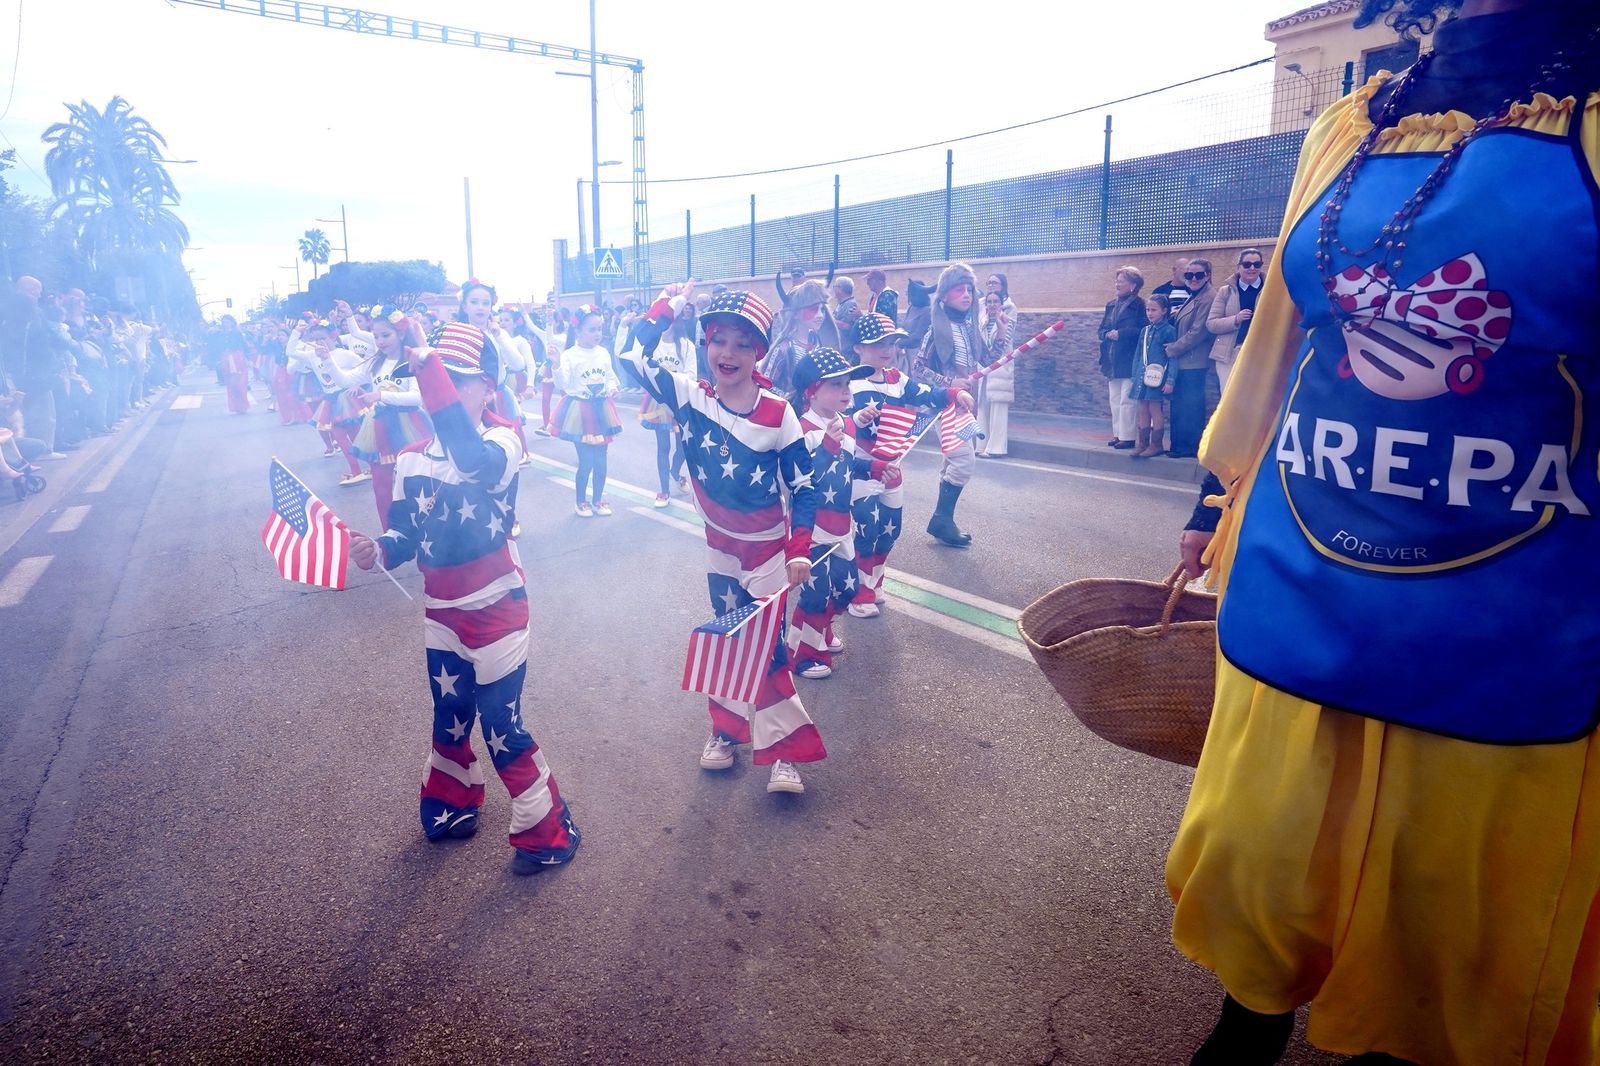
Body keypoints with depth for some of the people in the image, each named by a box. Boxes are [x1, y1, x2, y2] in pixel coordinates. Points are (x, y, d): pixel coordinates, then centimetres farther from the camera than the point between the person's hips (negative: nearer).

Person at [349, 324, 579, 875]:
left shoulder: (503, 440, -17)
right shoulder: (412, 457, 2)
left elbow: (473, 458, -42)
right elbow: (405, 529, 7)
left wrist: (428, 367, -44)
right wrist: (378, 550, -16)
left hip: (496, 606, -6)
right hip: (441, 609, 6)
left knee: (501, 723, 0)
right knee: (450, 713, 21)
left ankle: (545, 827, 18)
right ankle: (450, 801, 46)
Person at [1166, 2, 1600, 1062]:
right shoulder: (1346, 133, 9)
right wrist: (1227, 504, 19)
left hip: (1508, 641, -2)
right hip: (1295, 599, 3)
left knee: (1451, 913, 15)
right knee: (1262, 855, 16)